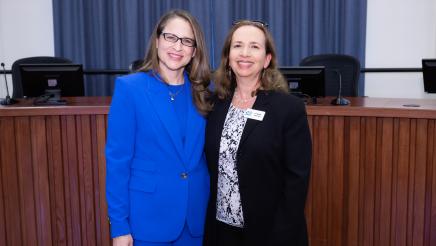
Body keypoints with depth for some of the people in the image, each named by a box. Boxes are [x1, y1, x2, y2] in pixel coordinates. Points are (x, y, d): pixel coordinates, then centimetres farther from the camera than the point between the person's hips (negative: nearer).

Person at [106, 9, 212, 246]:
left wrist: (209, 210, 5)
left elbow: (204, 154, 9)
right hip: (148, 217, -3)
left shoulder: (202, 93, 2)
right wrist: (119, 225, -11)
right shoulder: (129, 87, -9)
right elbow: (117, 159, -10)